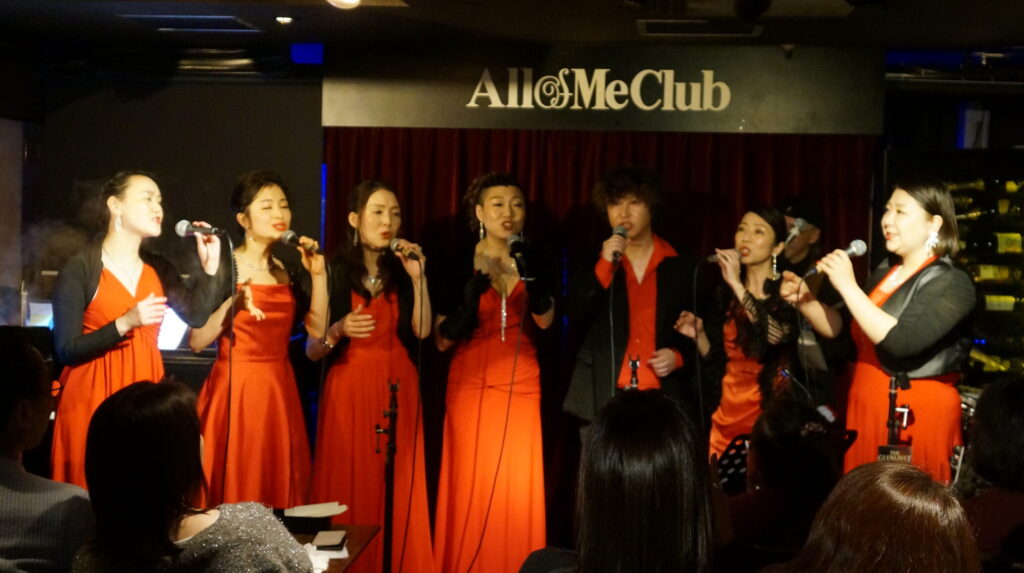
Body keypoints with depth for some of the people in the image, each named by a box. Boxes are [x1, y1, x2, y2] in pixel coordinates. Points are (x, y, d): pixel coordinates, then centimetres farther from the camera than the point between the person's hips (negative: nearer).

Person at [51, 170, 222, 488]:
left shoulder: (158, 268, 10)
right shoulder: (80, 269, -8)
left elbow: (197, 316, 0)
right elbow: (66, 350, -12)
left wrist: (210, 266, -9)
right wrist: (125, 323, -22)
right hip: (93, 397, -5)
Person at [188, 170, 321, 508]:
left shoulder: (288, 270, 9)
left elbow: (318, 329, -1)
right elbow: (196, 341, -12)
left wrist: (318, 276, -4)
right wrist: (232, 304, -25)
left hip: (279, 391, 5)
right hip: (235, 390, -5)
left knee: (278, 491, 8)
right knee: (233, 491, -2)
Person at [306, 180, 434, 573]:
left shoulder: (403, 270, 8)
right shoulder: (334, 272, -2)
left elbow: (422, 331, -7)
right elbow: (312, 350, -4)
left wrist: (418, 278, -13)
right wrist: (338, 331, -22)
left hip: (398, 390, 2)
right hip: (350, 389, -2)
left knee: (397, 493, 3)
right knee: (349, 490, -2)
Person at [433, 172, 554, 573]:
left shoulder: (534, 259, 4)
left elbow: (545, 320, -10)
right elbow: (442, 339, -8)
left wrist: (531, 277, -27)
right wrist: (474, 289, -22)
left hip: (521, 384, 2)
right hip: (470, 384, -2)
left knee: (518, 483, 1)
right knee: (470, 485, -2)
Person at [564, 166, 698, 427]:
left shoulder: (682, 267, 9)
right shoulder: (592, 264, 10)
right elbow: (574, 319, -5)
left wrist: (678, 356, -4)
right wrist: (604, 265, -11)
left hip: (664, 399, 0)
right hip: (604, 399, 0)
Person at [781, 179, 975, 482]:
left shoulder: (952, 284, -12)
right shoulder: (884, 274, 12)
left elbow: (900, 341, -26)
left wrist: (848, 287, -23)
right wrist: (804, 299, -1)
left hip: (916, 417, -7)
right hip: (866, 413, 7)